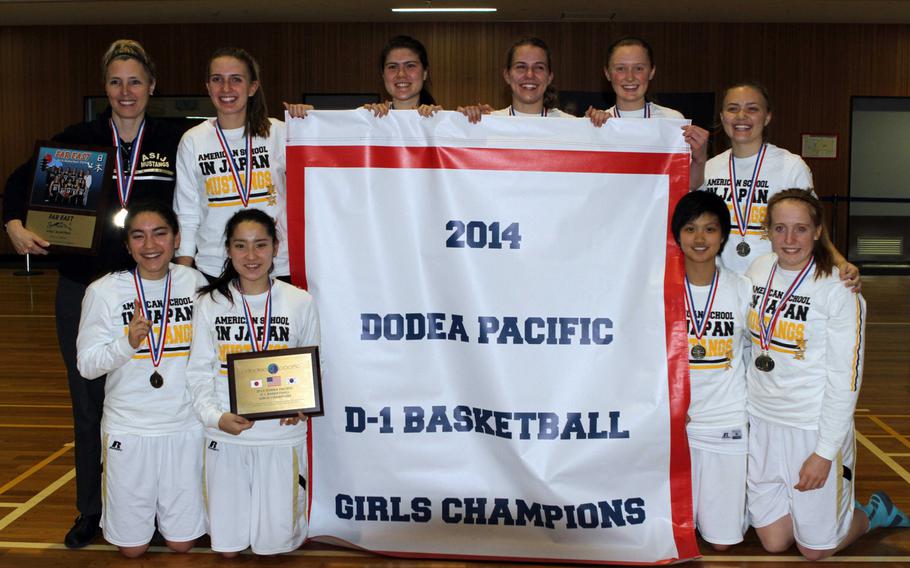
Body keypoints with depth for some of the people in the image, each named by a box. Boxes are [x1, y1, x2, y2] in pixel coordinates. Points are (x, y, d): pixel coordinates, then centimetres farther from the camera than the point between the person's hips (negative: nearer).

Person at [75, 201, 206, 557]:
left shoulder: (195, 283, -1)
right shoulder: (104, 291, -6)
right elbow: (86, 364, -8)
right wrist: (129, 343, -25)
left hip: (185, 426, 1)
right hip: (128, 429, -1)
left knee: (182, 543, 11)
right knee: (132, 547, 10)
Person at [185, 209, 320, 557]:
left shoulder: (300, 303, -1)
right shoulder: (210, 303, -1)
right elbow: (199, 372, 1)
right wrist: (215, 416, -16)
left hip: (283, 434, 0)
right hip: (226, 436, 1)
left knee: (275, 542, 5)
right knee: (227, 545, 8)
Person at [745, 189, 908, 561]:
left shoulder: (838, 289, -15)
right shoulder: (758, 271, 0)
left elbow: (845, 378, -15)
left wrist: (825, 451, -17)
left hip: (814, 428, -5)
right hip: (762, 421, 5)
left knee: (816, 548, 7)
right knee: (773, 540, 14)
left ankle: (875, 513, 34)